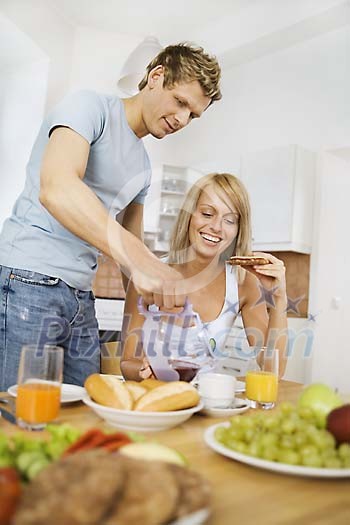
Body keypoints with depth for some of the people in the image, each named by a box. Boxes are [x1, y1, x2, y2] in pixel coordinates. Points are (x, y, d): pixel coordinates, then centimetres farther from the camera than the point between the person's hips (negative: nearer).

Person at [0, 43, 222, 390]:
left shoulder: (142, 165, 18)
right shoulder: (90, 107, -4)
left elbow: (131, 244, 23)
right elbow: (56, 186, -25)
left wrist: (165, 292, 7)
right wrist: (142, 260, -34)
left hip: (81, 297, 8)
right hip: (28, 282, -7)